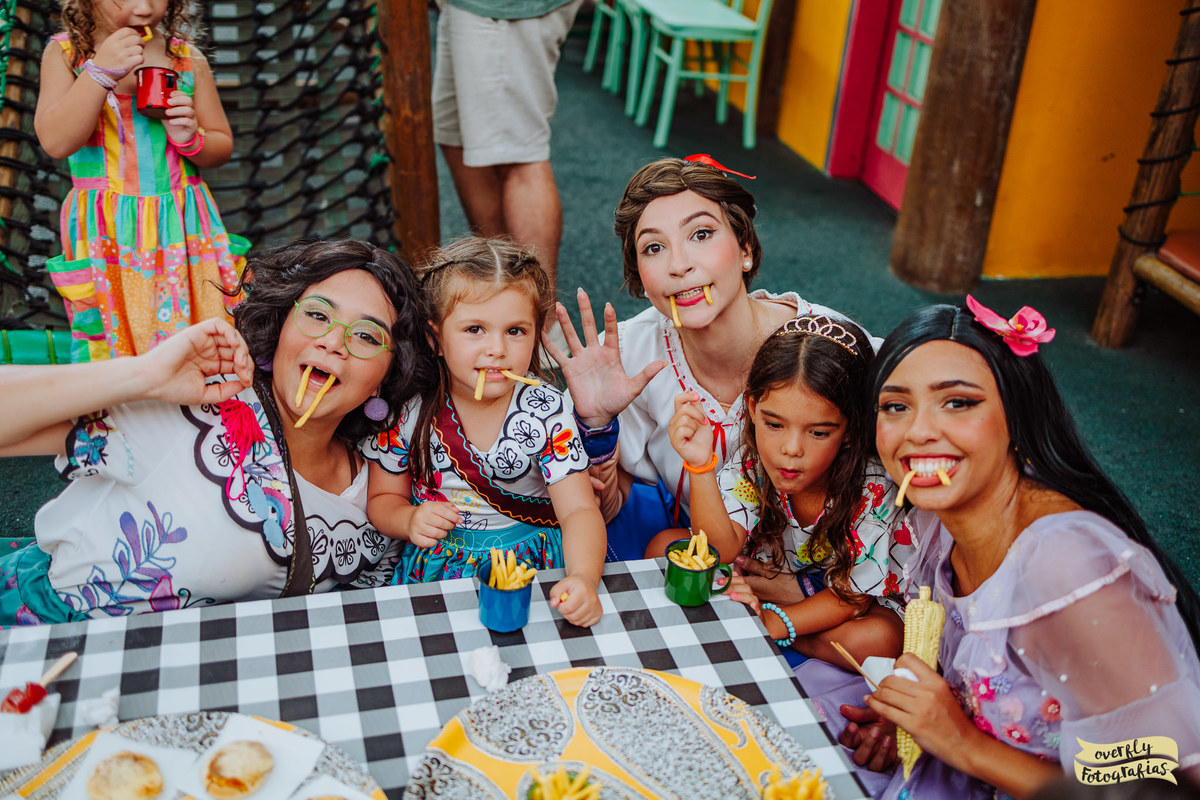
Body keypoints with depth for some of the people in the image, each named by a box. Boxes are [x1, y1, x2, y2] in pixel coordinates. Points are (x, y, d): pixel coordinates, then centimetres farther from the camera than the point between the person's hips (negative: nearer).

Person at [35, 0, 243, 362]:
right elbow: (55, 142, -13)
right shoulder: (66, 53, 1)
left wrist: (191, 139, -11)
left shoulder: (188, 59, 5)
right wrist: (100, 71, -21)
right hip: (108, 234, -1)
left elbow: (222, 145, 13)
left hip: (184, 229, 2)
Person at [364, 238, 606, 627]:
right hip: (438, 564, 0)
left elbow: (579, 511, -16)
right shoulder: (410, 410, -6)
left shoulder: (546, 412, -10)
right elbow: (383, 498, 8)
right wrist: (409, 519, -16)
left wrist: (583, 579, -36)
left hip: (531, 566, 1)